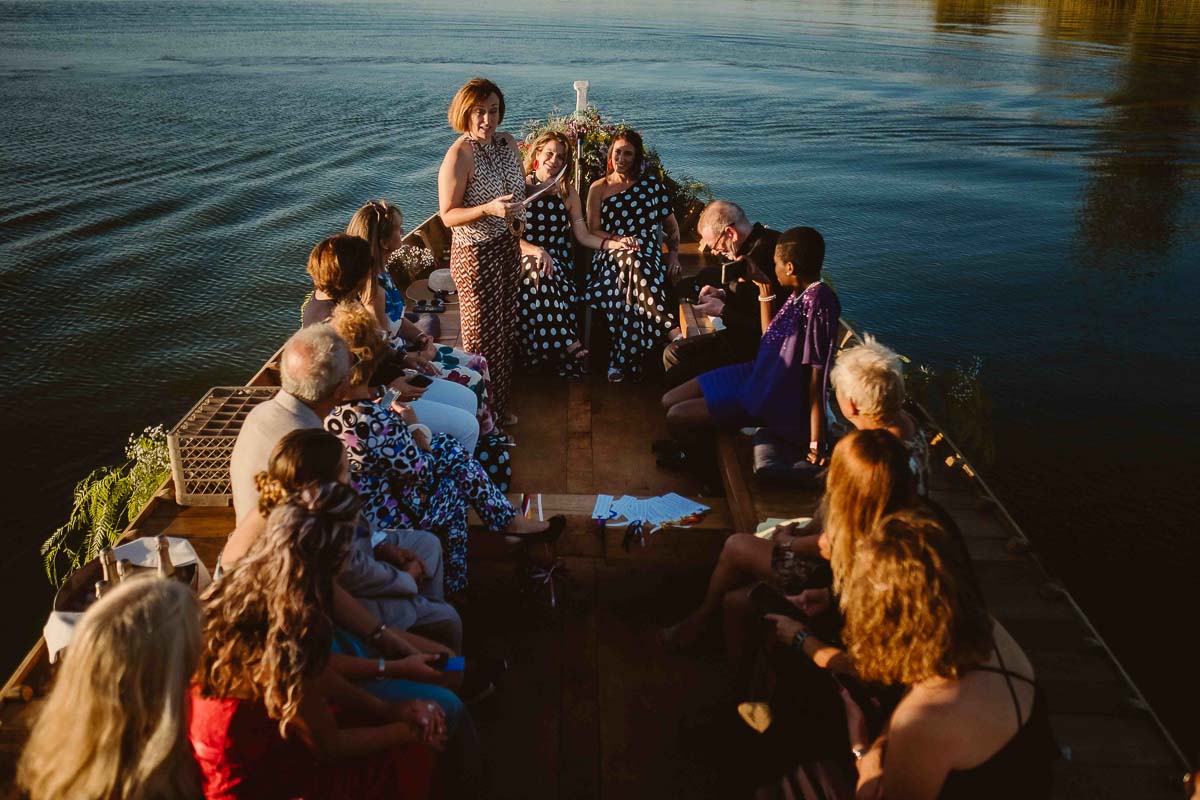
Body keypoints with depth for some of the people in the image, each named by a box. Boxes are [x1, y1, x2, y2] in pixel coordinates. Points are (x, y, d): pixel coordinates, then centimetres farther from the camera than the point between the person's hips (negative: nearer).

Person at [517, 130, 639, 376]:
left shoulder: (568, 193, 13)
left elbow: (584, 236, 7)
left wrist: (613, 243, -9)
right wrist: (536, 252, -22)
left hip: (559, 262, 2)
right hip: (526, 260, -2)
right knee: (540, 272, -37)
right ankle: (572, 345, -35)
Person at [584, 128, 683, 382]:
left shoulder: (651, 183, 18)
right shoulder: (598, 188, 17)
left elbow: (671, 225, 20)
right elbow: (593, 231, 8)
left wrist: (674, 254, 4)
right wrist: (621, 241, -11)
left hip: (648, 254, 1)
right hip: (610, 256, -1)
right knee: (632, 259, -39)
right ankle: (674, 331, -52)